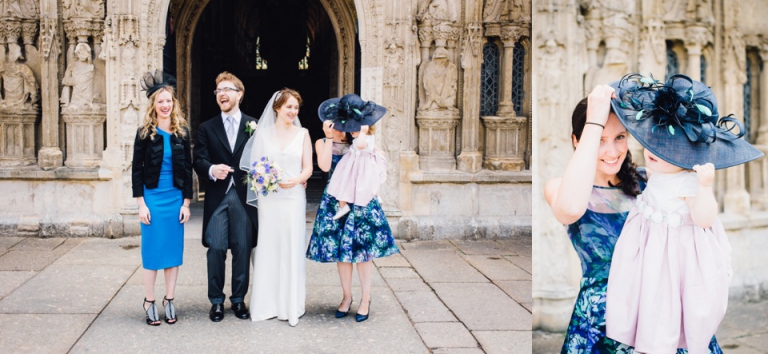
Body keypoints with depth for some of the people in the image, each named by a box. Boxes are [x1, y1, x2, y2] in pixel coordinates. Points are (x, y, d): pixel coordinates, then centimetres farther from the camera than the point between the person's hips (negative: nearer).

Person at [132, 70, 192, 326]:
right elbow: (136, 170, -2)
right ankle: (149, 301, 12)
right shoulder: (145, 133, -3)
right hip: (152, 197, -2)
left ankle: (169, 300, 17)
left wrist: (186, 202, 1)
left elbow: (187, 168, 6)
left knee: (174, 249, 6)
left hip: (176, 198, 2)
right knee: (152, 250, 2)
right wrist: (141, 204, -7)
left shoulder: (182, 132, 4)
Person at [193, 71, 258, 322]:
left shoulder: (253, 125, 7)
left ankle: (238, 299, 16)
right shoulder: (206, 128, 10)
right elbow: (199, 161, 1)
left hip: (244, 196, -1)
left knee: (243, 249, 3)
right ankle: (216, 301, 11)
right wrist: (212, 169, -21)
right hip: (217, 197, 1)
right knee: (216, 248, -2)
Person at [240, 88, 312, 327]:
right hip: (268, 199, 0)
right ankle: (267, 304, 12)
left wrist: (296, 180, -16)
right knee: (267, 249, 2)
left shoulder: (302, 134, 6)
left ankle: (291, 306, 9)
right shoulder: (263, 133, 7)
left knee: (291, 250, 1)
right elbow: (255, 165, 7)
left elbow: (308, 167, 4)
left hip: (293, 198, 0)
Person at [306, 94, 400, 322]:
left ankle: (366, 298, 9)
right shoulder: (322, 143, 4)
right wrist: (329, 138, -13)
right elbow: (325, 166, -14)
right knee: (340, 250, 4)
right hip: (336, 201, 1)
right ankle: (346, 296, 18)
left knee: (362, 249, -1)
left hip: (361, 200, 0)